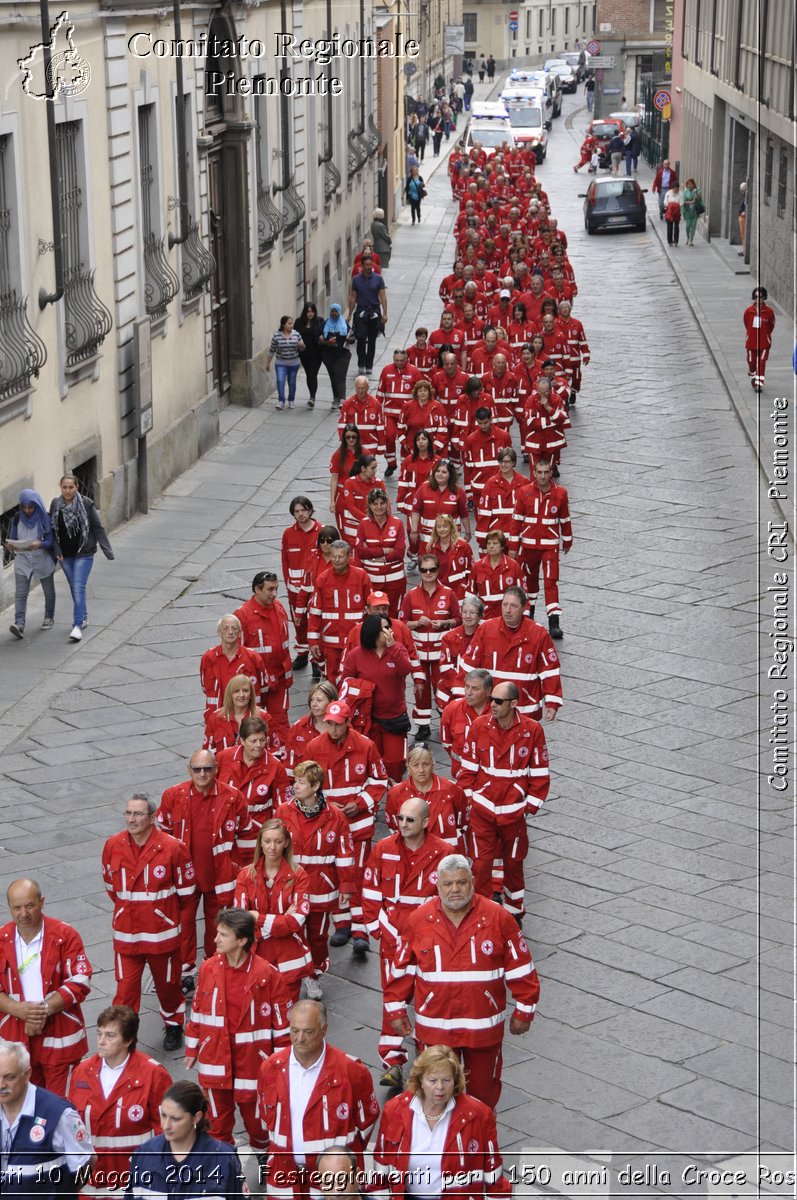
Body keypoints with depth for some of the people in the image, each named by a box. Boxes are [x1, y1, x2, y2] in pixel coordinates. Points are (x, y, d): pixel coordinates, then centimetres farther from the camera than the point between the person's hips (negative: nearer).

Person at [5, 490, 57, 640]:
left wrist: (39, 545, -33)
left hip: (43, 560, -1)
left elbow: (51, 541, -13)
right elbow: (11, 538, 2)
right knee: (20, 593, -11)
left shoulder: (45, 518, -11)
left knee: (48, 591, 16)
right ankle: (19, 624, -19)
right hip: (23, 560, 1)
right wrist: (9, 545, -22)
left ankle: (49, 617, 38)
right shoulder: (17, 518, -3)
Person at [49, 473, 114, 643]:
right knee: (74, 589, 15)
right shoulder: (55, 505, -2)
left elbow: (98, 527, -7)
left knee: (79, 588, -13)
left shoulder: (86, 504, -12)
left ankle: (78, 625, -13)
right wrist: (56, 550, -5)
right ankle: (83, 617, 34)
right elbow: (52, 529, 6)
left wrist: (107, 550, -11)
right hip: (65, 554, 4)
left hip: (83, 554, -4)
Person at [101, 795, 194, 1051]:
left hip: (163, 932, -1)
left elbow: (186, 889, -2)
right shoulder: (113, 846, -6)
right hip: (126, 932, 1)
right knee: (125, 989, -2)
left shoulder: (172, 847, -16)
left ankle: (174, 1026, 40)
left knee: (167, 983, 16)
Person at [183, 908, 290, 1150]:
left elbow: (282, 1018, -8)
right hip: (215, 1057, 3)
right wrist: (192, 1048, 12)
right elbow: (197, 1010, 7)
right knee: (218, 1115, 15)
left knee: (254, 1112, 11)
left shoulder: (266, 974, -15)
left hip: (252, 1057, -3)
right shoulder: (208, 968, -4)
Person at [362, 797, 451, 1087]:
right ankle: (392, 1063, 3)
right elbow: (370, 889, 6)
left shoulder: (442, 853, -7)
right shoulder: (384, 849, -1)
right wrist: (375, 925, 3)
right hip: (392, 935, 1)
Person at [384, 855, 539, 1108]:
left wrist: (524, 1011, 1)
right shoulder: (418, 920, -4)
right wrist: (396, 1010, 7)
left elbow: (520, 970, -1)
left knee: (484, 1089, 14)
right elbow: (401, 970, 5)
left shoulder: (498, 918, -7)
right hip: (434, 1027, 0)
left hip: (484, 1027, 0)